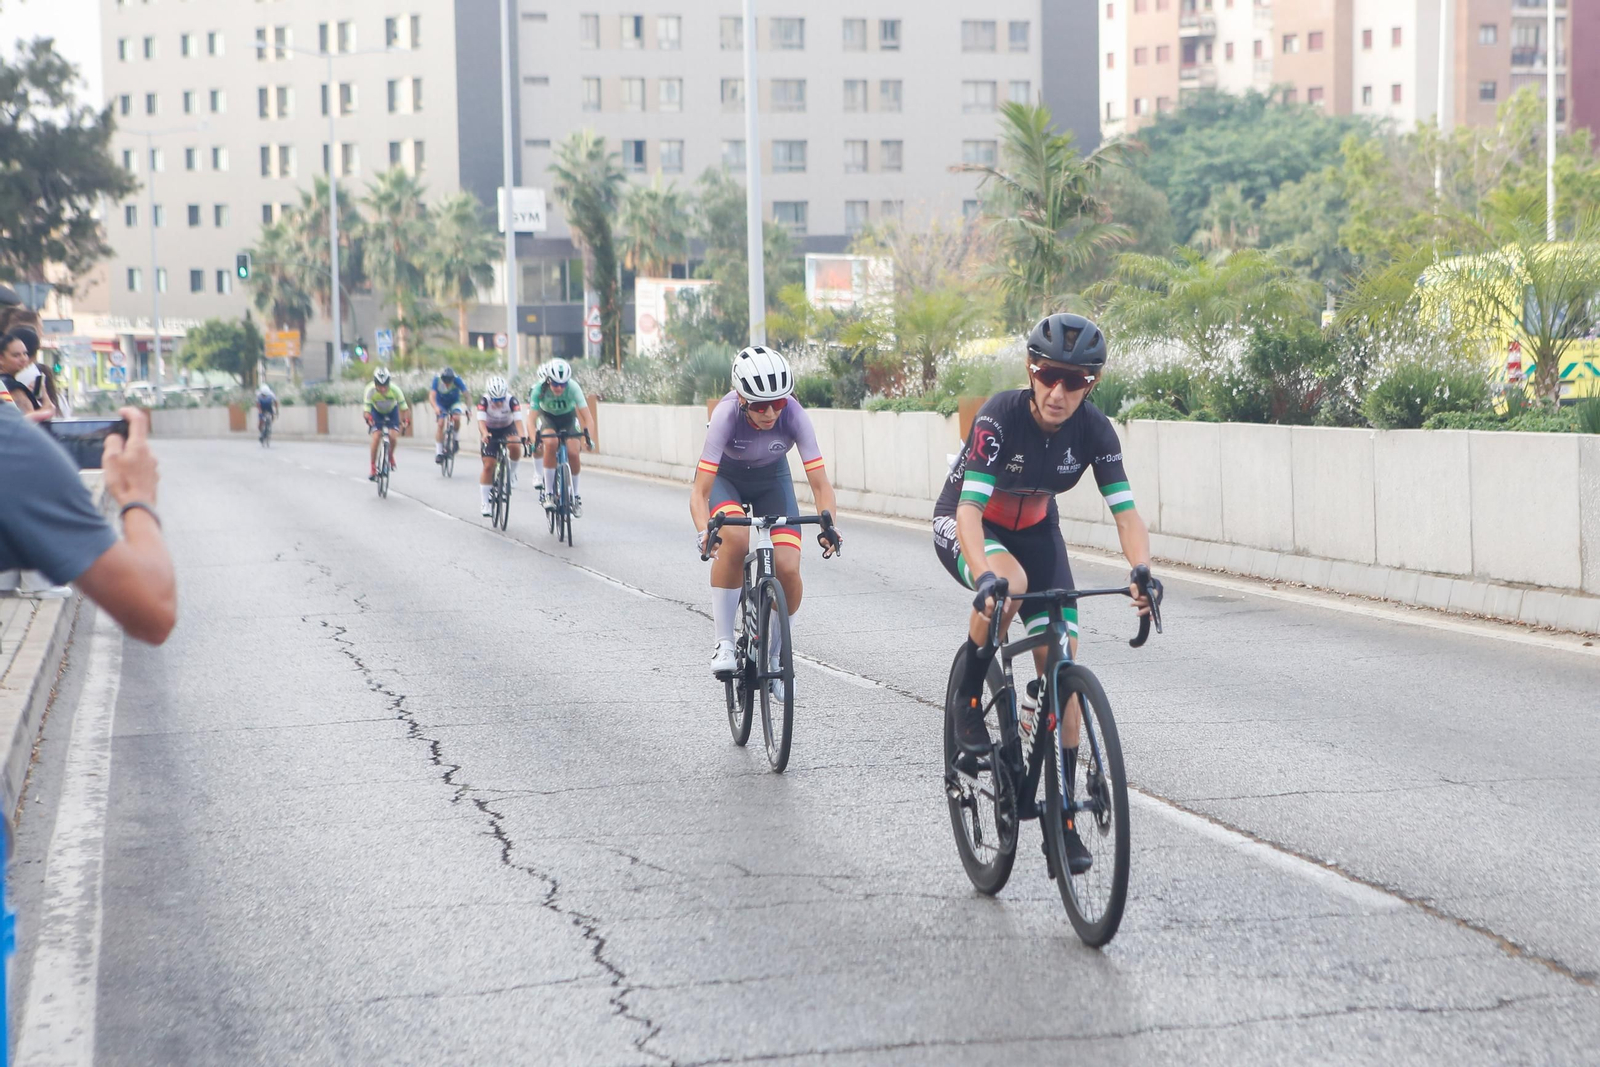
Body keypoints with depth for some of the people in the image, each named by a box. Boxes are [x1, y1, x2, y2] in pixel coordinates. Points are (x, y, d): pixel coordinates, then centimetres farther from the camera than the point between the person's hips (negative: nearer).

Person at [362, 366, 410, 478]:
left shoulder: (395, 389, -34)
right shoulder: (370, 390, -35)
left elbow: (403, 407, -30)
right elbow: (366, 408, -33)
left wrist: (406, 419, -48)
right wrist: (368, 418, -54)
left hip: (392, 411, 0)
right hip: (377, 411, 0)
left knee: (393, 437, -17)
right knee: (376, 438, -16)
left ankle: (390, 456, 16)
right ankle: (373, 468, -4)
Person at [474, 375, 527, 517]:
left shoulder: (511, 400, -29)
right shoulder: (484, 401, -29)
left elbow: (518, 420, -38)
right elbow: (481, 421, -39)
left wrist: (522, 436, -56)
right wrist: (484, 434, -59)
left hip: (508, 428, 0)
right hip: (490, 431, 0)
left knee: (515, 446, -34)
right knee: (488, 466, -8)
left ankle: (512, 472, -5)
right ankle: (485, 504, 1)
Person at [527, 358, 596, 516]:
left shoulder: (573, 387, -33)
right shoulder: (539, 389, -32)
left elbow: (587, 417, -34)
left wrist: (589, 437, -50)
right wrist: (534, 440, -49)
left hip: (568, 417, 0)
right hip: (548, 416, 0)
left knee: (573, 453, -19)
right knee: (550, 443, -31)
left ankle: (575, 494, 6)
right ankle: (548, 492, -21)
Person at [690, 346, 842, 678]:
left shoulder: (793, 414, -31)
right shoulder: (727, 414, -35)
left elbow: (820, 483, -30)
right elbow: (699, 492, -38)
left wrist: (828, 526, -48)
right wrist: (705, 534, -56)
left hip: (771, 479, 2)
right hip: (724, 477, -2)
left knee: (788, 569, -17)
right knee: (735, 539, -34)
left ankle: (776, 653, 9)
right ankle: (723, 642, -18)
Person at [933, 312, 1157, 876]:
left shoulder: (1095, 431, -20)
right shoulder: (1001, 416, -31)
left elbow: (1126, 512, -22)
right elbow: (970, 507, -38)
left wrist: (1142, 571, -42)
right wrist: (985, 579, -55)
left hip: (1034, 530, 4)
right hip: (964, 526, -4)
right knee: (1008, 583, -39)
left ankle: (1061, 817, 0)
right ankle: (968, 699, -13)